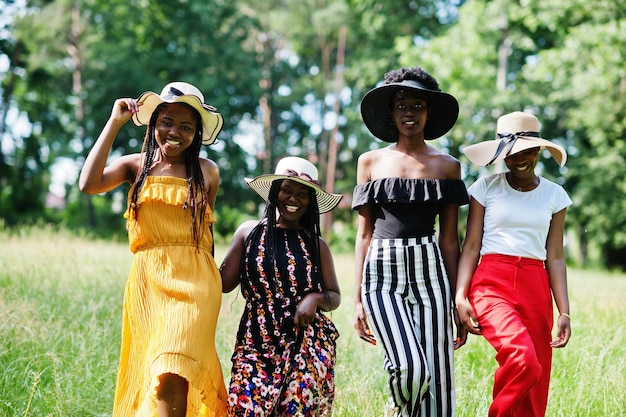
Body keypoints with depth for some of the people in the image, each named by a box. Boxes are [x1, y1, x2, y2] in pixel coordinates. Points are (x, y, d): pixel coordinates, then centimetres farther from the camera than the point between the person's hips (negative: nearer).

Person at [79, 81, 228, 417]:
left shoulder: (206, 172, 6)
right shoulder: (136, 165, 4)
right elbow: (89, 184, -14)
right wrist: (114, 123, -7)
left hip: (192, 282, -2)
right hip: (146, 282, 2)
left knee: (171, 378, -17)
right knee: (145, 375, 8)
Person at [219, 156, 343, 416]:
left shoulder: (316, 246, 7)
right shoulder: (249, 232, 6)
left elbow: (335, 297, 13)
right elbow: (224, 282, 1)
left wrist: (316, 298, -9)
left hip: (307, 344, 0)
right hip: (257, 342, 0)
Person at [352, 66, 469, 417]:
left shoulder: (447, 166, 8)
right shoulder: (371, 162, 9)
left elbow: (449, 237, 7)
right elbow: (364, 233, 9)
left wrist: (457, 299, 3)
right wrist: (359, 300, 4)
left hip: (429, 272, 1)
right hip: (382, 272, -1)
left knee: (435, 376, -4)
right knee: (409, 369, -17)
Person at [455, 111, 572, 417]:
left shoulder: (554, 195, 10)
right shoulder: (486, 187, 4)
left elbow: (555, 257, 10)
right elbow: (471, 246, 2)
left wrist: (564, 312, 4)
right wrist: (460, 297, -9)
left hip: (535, 289, 3)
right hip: (491, 283, -3)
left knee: (534, 392, 1)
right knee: (523, 360, -29)